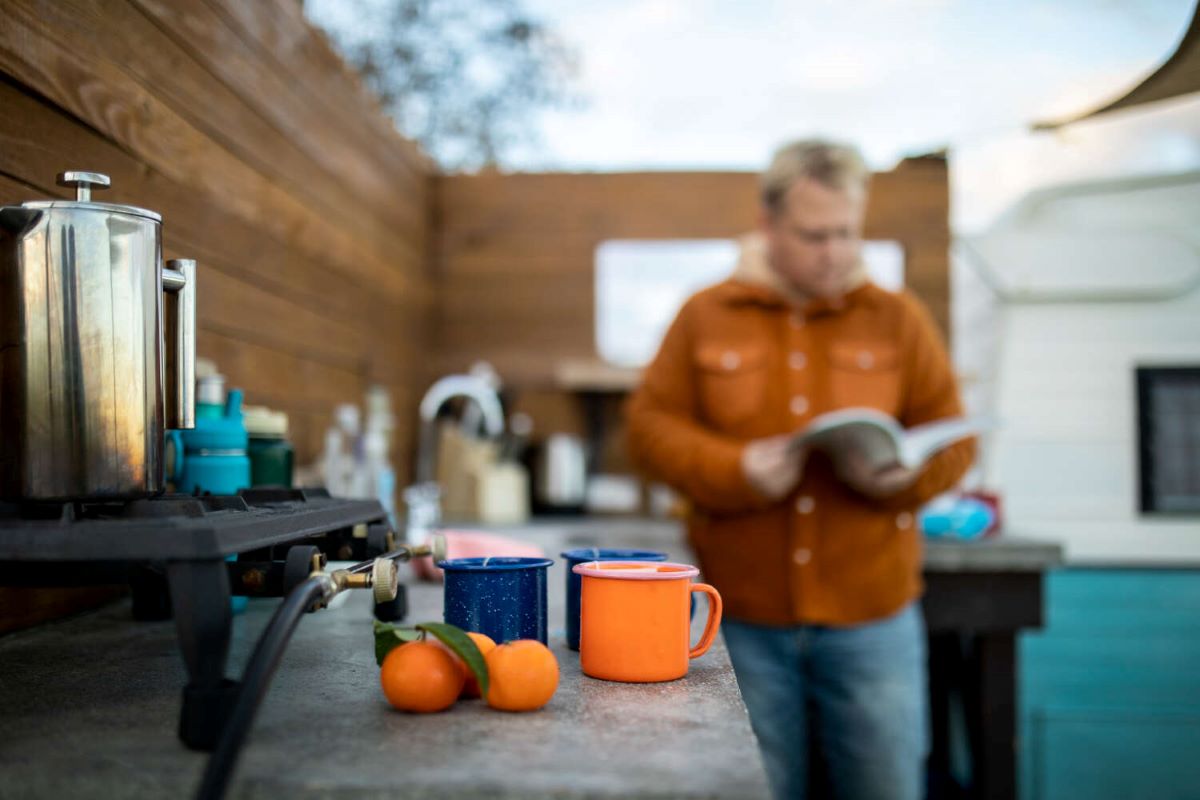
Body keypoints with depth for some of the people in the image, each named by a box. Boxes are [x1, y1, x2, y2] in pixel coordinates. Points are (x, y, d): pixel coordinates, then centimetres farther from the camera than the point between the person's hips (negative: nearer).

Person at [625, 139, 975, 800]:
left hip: (872, 616, 1)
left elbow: (952, 439, 5)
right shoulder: (705, 317, 3)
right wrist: (734, 469, -16)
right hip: (746, 621, 0)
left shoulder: (899, 319, 5)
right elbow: (649, 425, 0)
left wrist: (902, 473, -17)